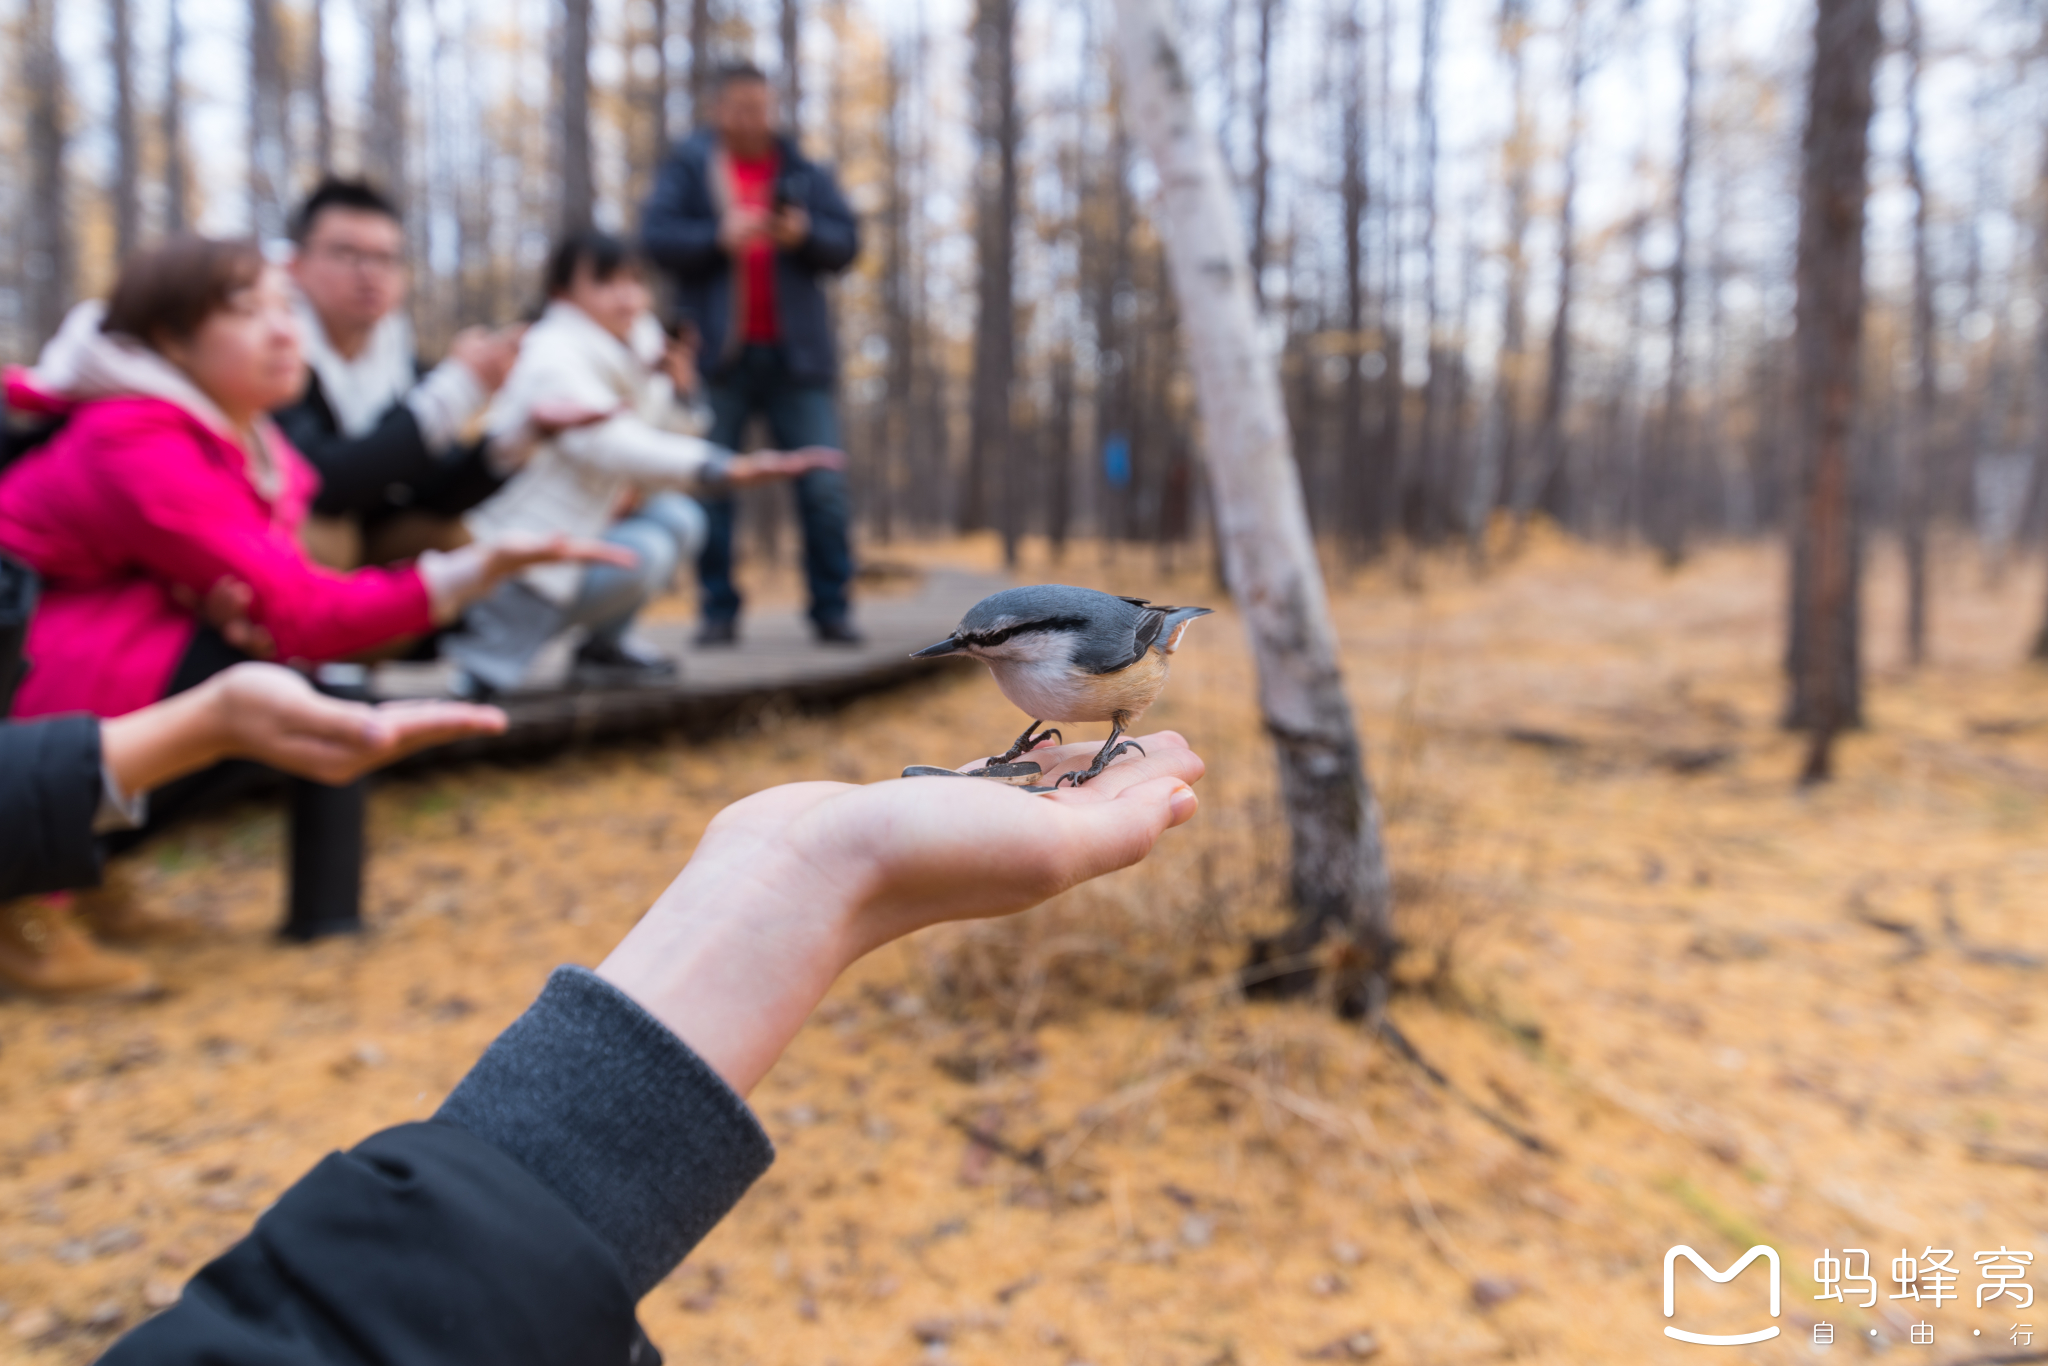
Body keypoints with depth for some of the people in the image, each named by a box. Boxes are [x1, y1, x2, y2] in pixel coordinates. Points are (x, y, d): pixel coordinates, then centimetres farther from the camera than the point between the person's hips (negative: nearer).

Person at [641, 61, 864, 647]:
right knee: (709, 486, 0)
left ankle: (832, 610, 2)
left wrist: (804, 235, -14)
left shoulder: (805, 173, 14)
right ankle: (719, 611, 8)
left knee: (823, 486, -5)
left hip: (795, 355, 1)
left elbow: (846, 243, 6)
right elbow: (655, 236, -2)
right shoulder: (688, 166, 9)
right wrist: (718, 237, -17)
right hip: (717, 355, -1)